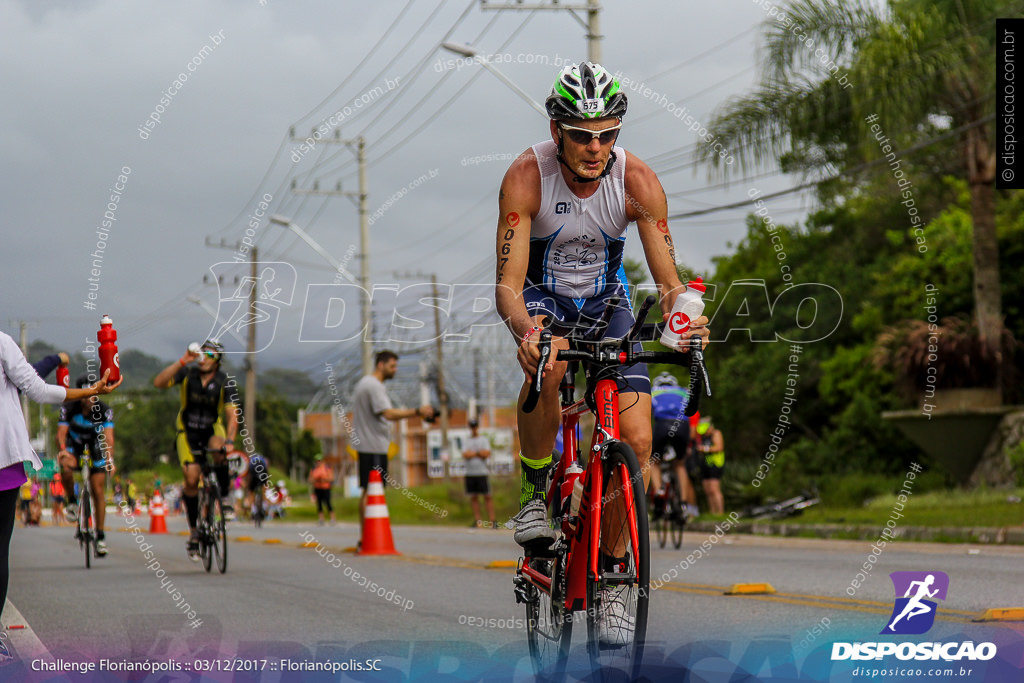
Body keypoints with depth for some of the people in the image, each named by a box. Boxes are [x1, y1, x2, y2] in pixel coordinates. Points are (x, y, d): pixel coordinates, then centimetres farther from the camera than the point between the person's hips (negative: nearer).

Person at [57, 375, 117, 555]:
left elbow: (108, 437, -34)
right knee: (66, 467, -35)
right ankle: (72, 502, -7)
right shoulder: (69, 408, -23)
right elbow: (61, 433, -31)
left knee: (98, 491, -6)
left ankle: (100, 536, 3)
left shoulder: (105, 410, -24)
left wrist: (109, 459, -52)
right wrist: (62, 451, -52)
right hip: (74, 446, 0)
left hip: (95, 448, 0)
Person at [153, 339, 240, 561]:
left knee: (220, 452, -35)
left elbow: (232, 415, -21)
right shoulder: (187, 374, -10)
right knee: (191, 478, -14)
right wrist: (182, 361, -31)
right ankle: (194, 531, -1)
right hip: (188, 432, 0)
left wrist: (229, 440, -37)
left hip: (212, 429, 0)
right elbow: (159, 383, -25)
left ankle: (225, 498, -14)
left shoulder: (225, 384, -11)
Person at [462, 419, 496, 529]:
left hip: (482, 472, -3)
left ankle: (492, 520, -8)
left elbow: (487, 454, -8)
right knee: (473, 497, 3)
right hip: (470, 473, 3)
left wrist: (472, 453, -6)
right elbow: (465, 455, -4)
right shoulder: (467, 441, 12)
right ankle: (477, 520, 7)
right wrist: (479, 453, -6)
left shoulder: (484, 440, 7)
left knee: (487, 496, -5)